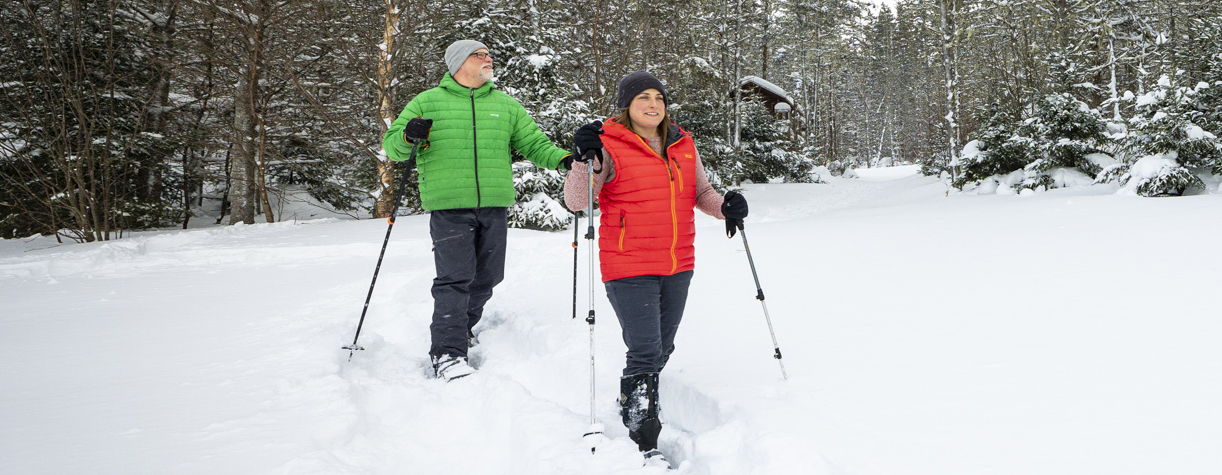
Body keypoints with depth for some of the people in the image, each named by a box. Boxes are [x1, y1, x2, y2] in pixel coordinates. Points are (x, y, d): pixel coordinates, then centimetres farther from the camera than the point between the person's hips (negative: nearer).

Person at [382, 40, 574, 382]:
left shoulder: (505, 105, 16)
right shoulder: (428, 103, 7)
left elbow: (534, 142, 14)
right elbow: (392, 145, 8)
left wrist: (563, 159, -5)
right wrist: (408, 137, -17)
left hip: (494, 206, 4)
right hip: (449, 207, -4)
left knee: (486, 277, 10)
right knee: (455, 279, -12)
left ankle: (461, 330, 32)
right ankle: (448, 353, -9)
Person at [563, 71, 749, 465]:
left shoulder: (683, 146, 9)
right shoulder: (610, 146, -7)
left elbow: (700, 192, 19)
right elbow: (576, 201, -11)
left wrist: (725, 207, -2)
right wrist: (584, 159, -27)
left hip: (678, 267, 6)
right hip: (629, 269, -6)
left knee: (661, 349, 19)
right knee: (645, 352, -10)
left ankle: (631, 405, 43)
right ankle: (645, 446, 0)